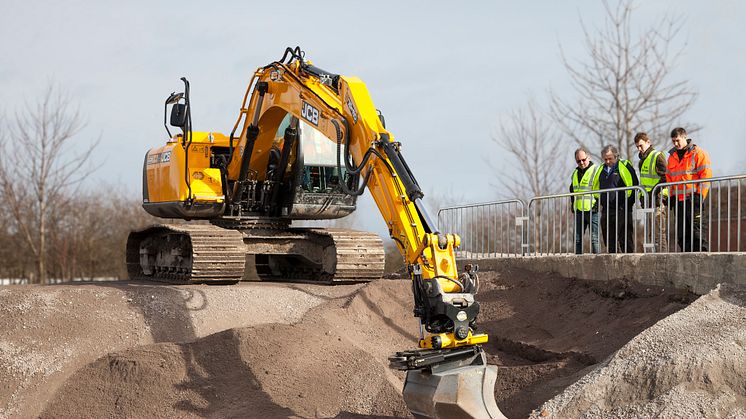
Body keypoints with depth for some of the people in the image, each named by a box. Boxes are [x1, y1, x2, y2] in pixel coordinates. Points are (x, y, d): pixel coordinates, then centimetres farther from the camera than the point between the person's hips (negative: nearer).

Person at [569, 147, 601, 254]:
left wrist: (598, 204, -14)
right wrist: (572, 204, 20)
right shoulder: (575, 173, 19)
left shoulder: (596, 170, -4)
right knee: (577, 238, 7)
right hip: (579, 211, 7)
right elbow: (572, 190, 31)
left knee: (594, 239, -6)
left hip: (593, 210, -7)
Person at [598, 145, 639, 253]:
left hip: (621, 210, -7)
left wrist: (628, 203, -6)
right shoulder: (602, 170, 16)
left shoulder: (624, 166, -3)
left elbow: (634, 185, -4)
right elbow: (598, 187, 29)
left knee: (625, 239, -7)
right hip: (606, 211, 7)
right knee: (609, 241, 9)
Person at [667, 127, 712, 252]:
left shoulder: (698, 153, -3)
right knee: (681, 234, 5)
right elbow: (669, 178, 24)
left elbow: (706, 175, -8)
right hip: (678, 200, 7)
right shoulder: (672, 156, 17)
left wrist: (699, 196, -13)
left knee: (696, 230, -12)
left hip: (692, 199, -6)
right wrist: (671, 196, 16)